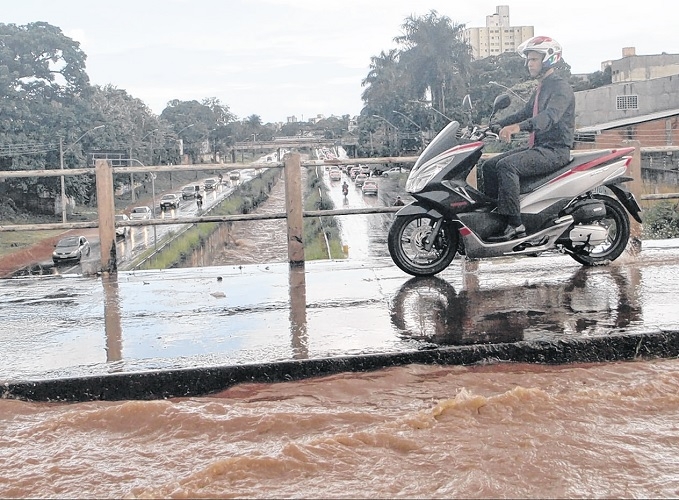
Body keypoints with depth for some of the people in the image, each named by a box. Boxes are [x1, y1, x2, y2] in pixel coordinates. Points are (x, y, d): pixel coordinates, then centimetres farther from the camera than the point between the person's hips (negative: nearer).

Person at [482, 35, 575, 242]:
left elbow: (549, 116, -29)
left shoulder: (561, 87, -11)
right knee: (489, 166, 1)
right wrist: (494, 126, 14)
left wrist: (517, 127, -45)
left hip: (555, 150, -10)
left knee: (506, 166, -30)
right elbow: (524, 113, 28)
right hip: (537, 147, 10)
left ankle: (514, 224, -33)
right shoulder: (540, 89, 22)